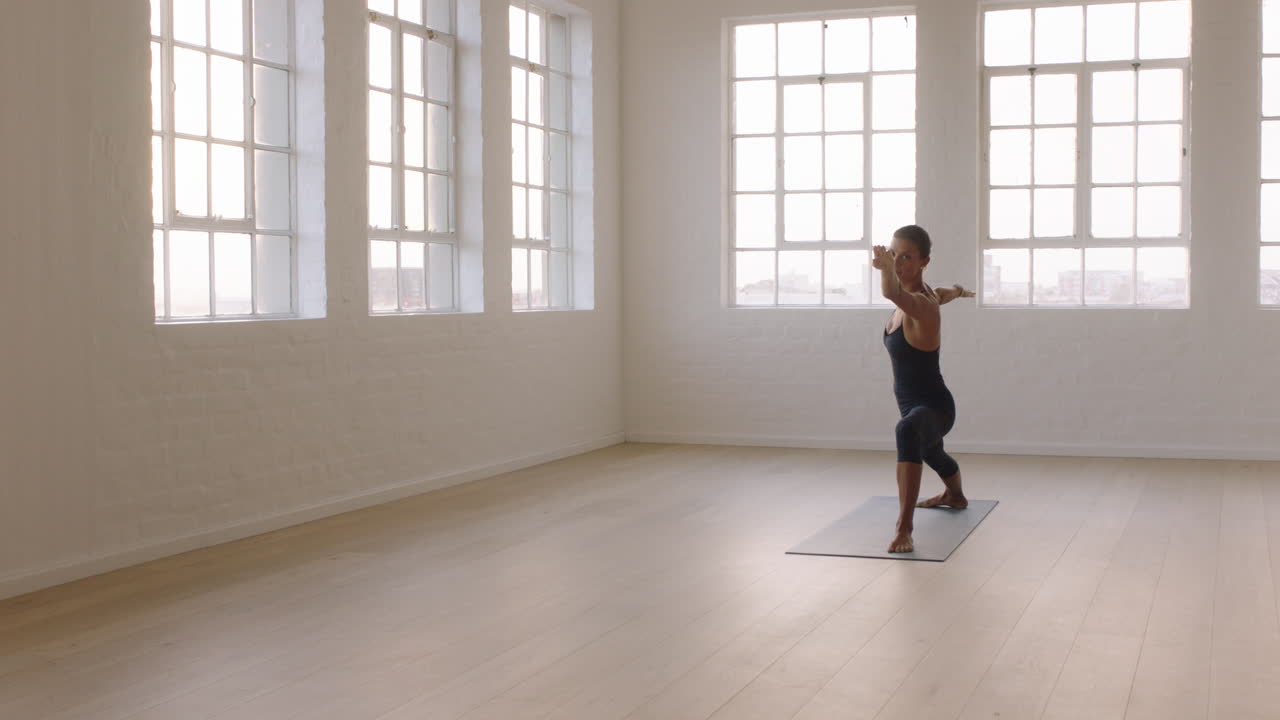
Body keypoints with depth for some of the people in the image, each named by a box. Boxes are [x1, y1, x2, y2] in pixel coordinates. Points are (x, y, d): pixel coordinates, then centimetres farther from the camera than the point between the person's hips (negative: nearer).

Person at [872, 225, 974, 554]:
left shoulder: (922, 304, -28)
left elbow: (891, 292, -54)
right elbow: (948, 292, 28)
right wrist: (958, 291, 46)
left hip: (934, 406, -11)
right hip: (912, 404, 11)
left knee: (908, 431, -45)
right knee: (929, 450, 40)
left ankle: (905, 527, -49)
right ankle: (955, 495, 74)